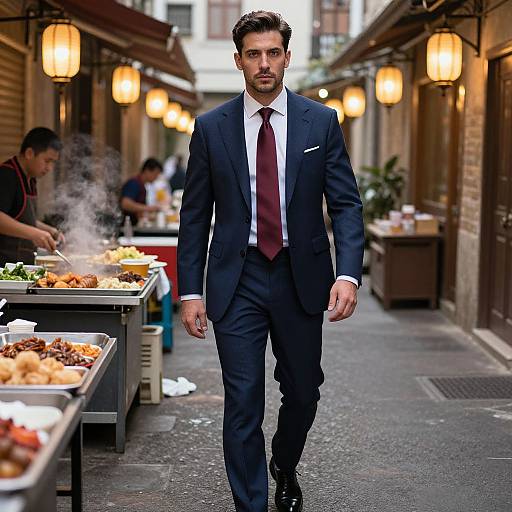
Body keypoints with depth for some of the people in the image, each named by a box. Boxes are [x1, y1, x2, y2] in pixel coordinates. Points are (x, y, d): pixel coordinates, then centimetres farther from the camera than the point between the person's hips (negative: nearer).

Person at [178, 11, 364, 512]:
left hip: (301, 278, 1)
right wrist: (190, 291, -2)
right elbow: (194, 215, 3)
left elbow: (346, 204, -1)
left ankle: (284, 467, 45)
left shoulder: (321, 121, 1)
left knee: (303, 391, 15)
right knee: (242, 403, -1)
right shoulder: (211, 127, 1)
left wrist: (348, 273, -15)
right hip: (237, 281, -1)